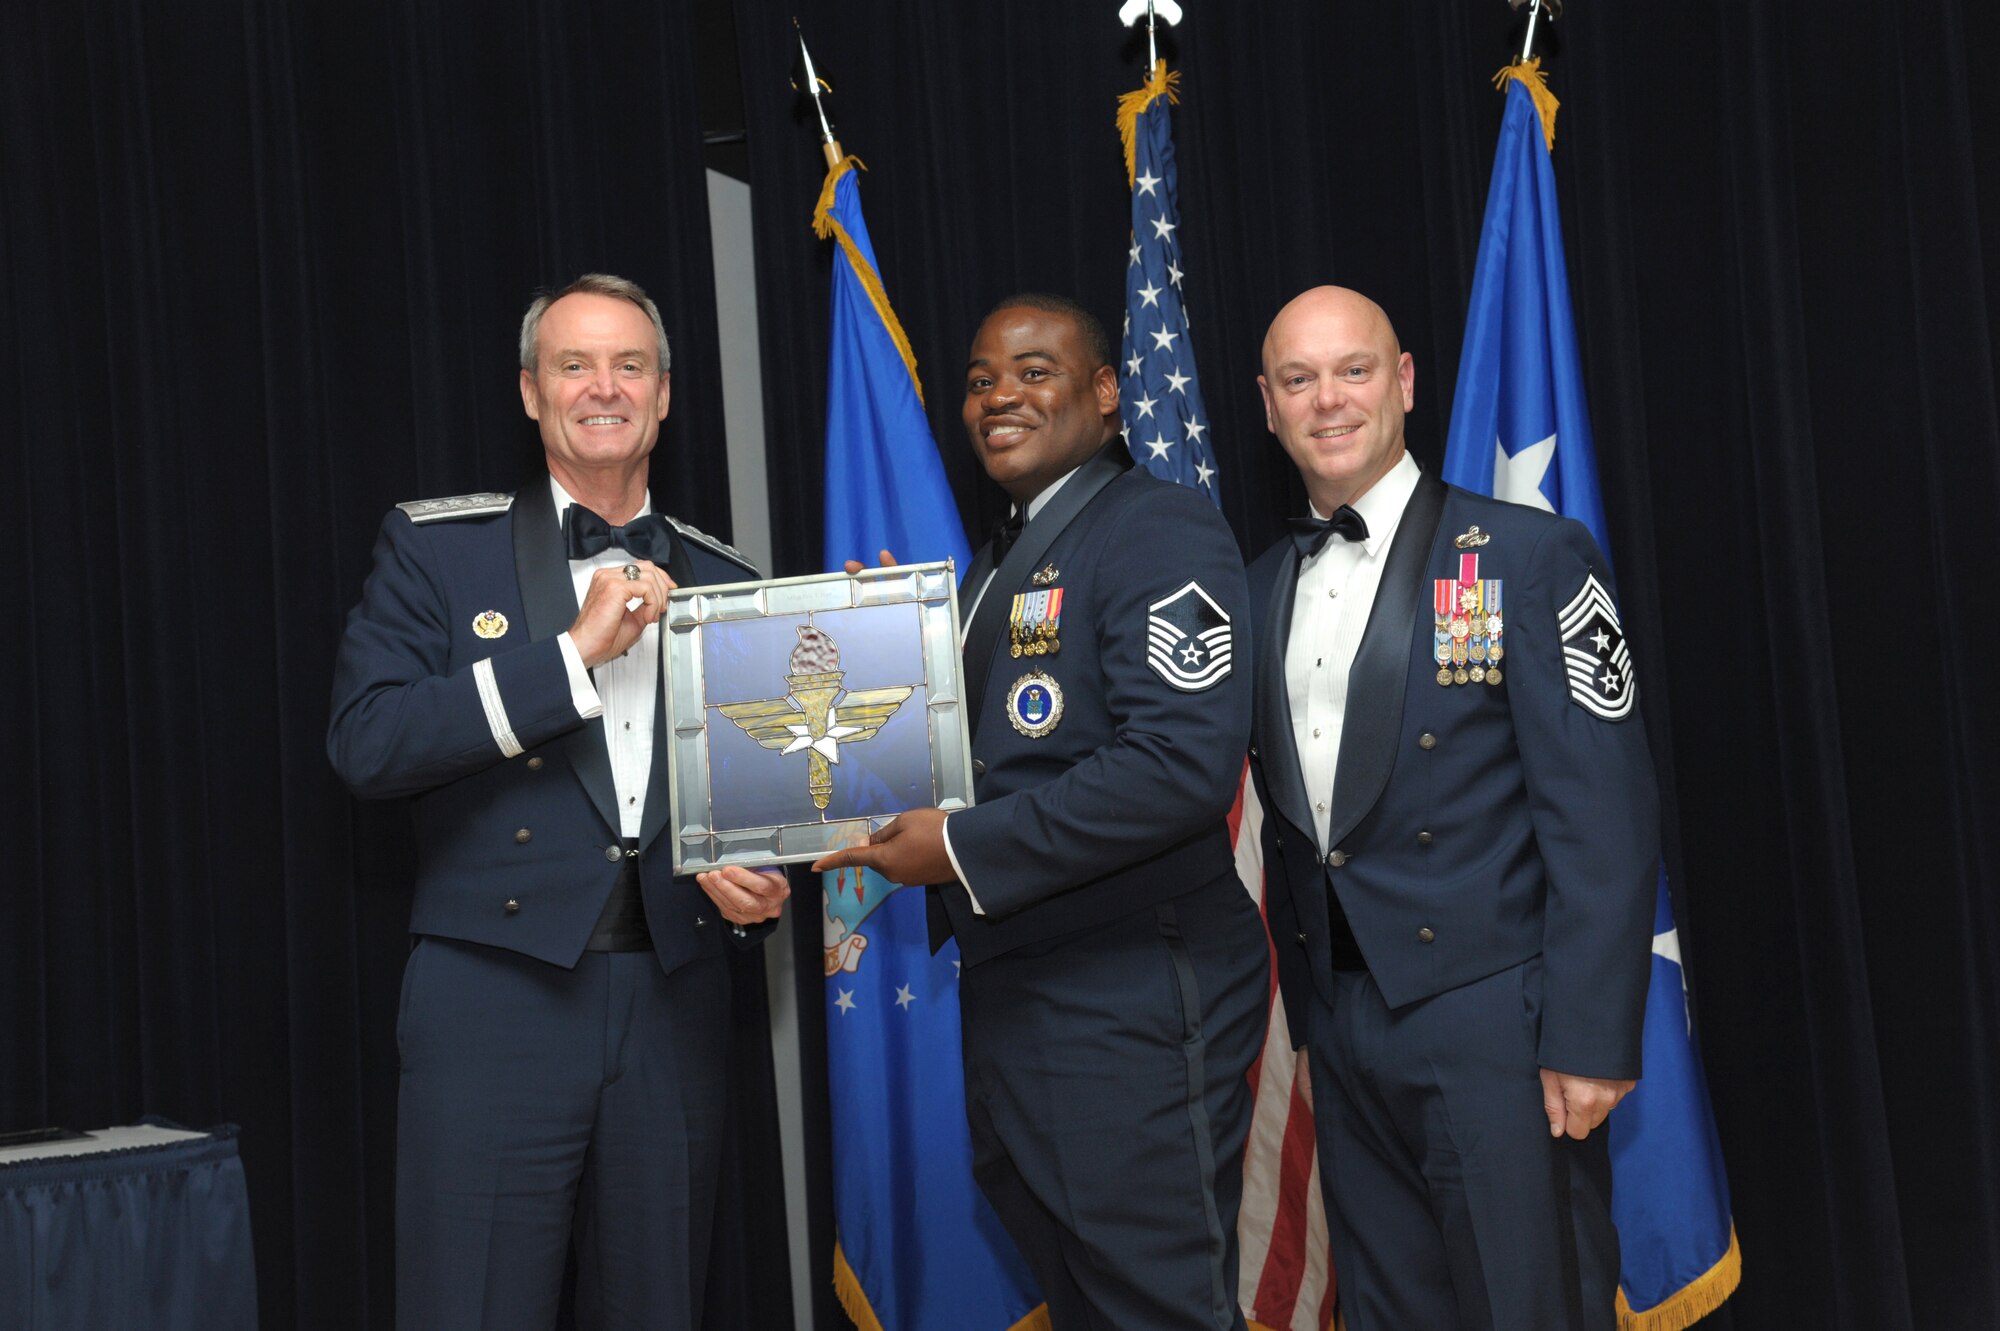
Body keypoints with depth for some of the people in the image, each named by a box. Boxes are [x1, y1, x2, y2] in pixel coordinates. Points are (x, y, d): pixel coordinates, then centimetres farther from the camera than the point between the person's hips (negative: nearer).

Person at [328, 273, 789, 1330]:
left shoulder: (721, 582, 13)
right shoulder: (436, 549, 3)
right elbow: (364, 742, -10)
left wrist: (749, 883, -3)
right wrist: (572, 651, -15)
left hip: (673, 1002, 3)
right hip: (497, 998, -3)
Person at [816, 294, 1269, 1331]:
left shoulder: (1160, 533, -13)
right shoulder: (996, 567, 18)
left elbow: (1184, 765, -25)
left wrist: (965, 849, -21)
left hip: (1127, 1004, -9)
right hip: (1007, 999, 10)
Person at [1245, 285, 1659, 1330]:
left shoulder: (1530, 557, -7)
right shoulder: (1261, 589, 11)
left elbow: (1603, 810, -11)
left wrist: (1591, 1040, -16)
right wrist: (1305, 1002, 9)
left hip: (1491, 1012, -5)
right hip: (1341, 1025, 6)